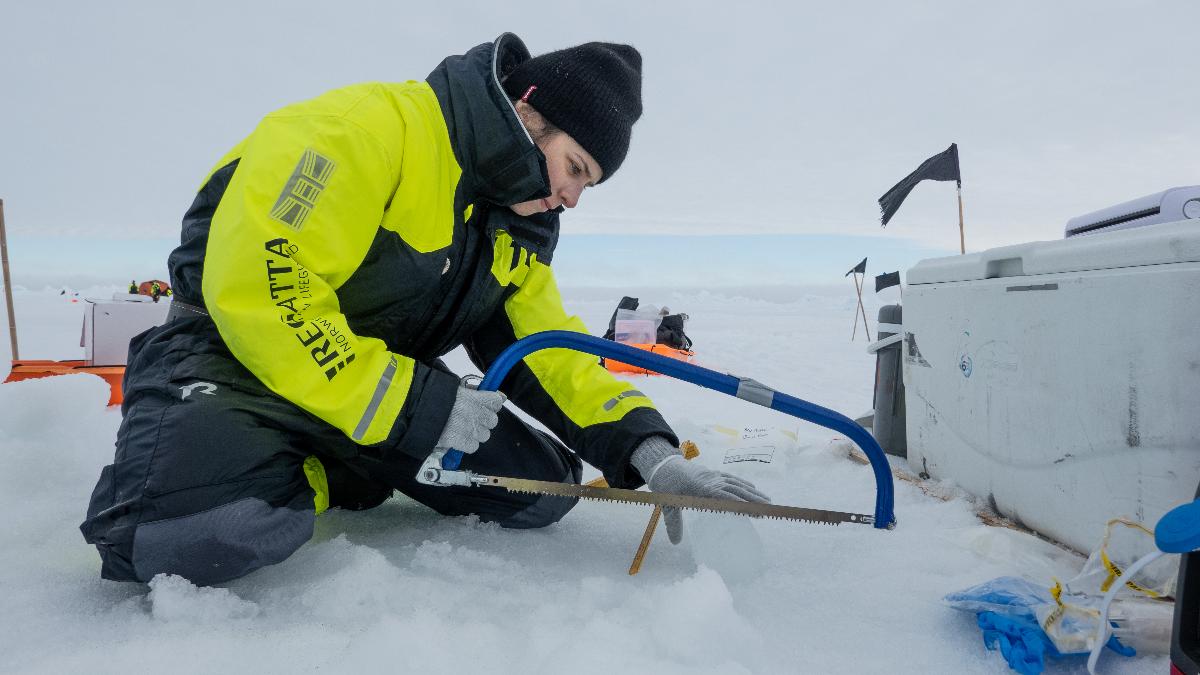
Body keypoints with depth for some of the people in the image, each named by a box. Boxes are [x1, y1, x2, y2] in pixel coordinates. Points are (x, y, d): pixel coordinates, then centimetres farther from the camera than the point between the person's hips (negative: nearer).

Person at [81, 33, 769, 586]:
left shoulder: (521, 233, 6)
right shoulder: (378, 126, -20)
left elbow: (554, 359, 5)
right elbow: (253, 283, -28)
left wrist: (648, 451, -9)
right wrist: (418, 406, -26)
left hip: (391, 385, 7)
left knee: (544, 484, -5)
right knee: (211, 520, -37)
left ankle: (347, 473, 8)